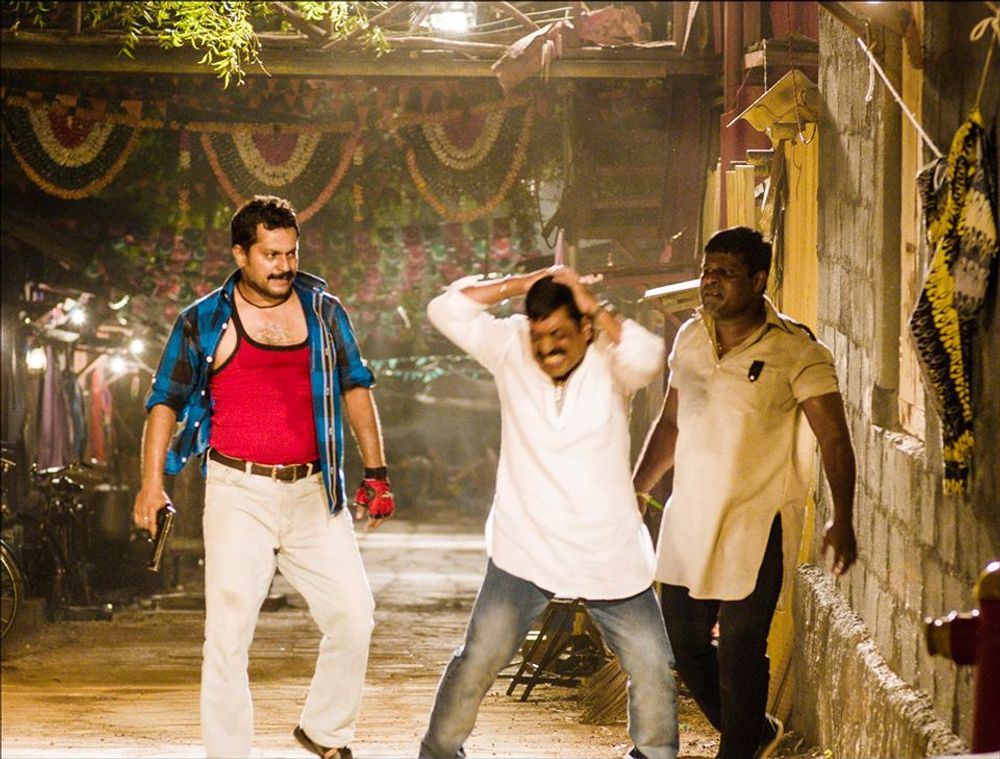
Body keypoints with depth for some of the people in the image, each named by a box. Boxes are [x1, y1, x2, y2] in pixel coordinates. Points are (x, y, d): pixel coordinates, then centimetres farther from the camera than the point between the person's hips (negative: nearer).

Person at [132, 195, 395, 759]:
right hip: (239, 494, -3)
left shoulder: (323, 310, 8)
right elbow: (166, 401, 7)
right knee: (229, 631, -5)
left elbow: (356, 387, 16)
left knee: (354, 615, -2)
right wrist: (152, 482, -3)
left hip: (311, 491, 3)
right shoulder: (205, 322, 1)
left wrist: (376, 472, 12)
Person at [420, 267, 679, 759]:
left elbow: (646, 358, -30)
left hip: (610, 556, 0)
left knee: (653, 667, 5)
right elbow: (446, 311, -9)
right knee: (477, 662, -5)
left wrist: (594, 308, -21)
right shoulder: (511, 348, -2)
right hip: (525, 552, 0)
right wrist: (516, 286, -13)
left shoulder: (608, 359, -7)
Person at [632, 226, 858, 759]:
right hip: (690, 519, 6)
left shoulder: (795, 352, -12)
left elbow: (834, 439, -16)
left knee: (740, 650, -3)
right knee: (681, 638, 12)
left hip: (758, 528, -6)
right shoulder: (691, 338, 6)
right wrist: (635, 490, 14)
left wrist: (841, 520, -26)